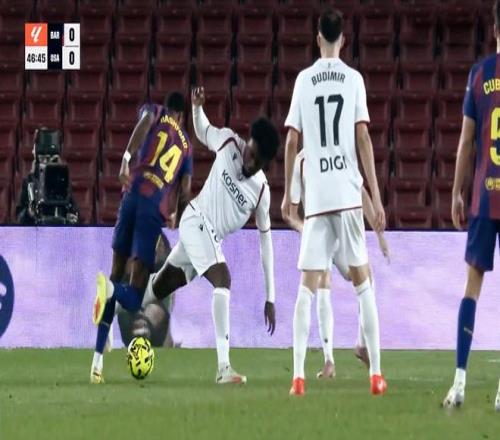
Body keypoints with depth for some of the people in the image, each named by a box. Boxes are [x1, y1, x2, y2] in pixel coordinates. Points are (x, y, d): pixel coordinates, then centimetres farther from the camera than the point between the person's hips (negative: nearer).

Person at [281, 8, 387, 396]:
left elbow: (292, 139, 7)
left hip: (316, 196, 1)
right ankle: (376, 372, 3)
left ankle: (299, 375, -10)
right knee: (362, 281, 7)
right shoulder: (354, 79, 4)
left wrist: (288, 193, 18)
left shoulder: (304, 80, 7)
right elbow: (363, 138, -2)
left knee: (308, 286, 1)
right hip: (348, 193, -1)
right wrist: (377, 199, -2)